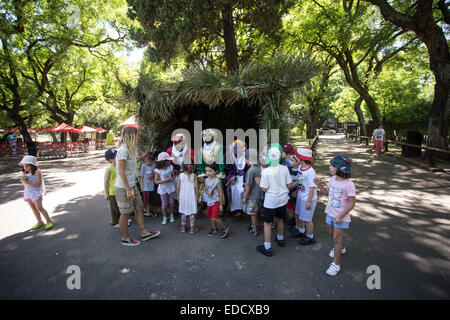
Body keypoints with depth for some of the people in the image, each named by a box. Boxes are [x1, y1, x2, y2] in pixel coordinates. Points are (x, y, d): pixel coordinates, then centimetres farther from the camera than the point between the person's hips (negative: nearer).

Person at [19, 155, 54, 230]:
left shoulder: (37, 172, -15)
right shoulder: (26, 173, 8)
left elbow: (38, 184, -21)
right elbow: (23, 184, 14)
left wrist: (27, 183, -26)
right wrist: (23, 181, -7)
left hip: (36, 192, -8)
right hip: (28, 193, 8)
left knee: (39, 208, -9)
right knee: (33, 208, 13)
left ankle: (49, 221, 1)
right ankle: (40, 222, 25)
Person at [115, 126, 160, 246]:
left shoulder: (131, 149, 10)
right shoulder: (123, 149, -20)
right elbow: (121, 171, -22)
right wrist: (128, 189, -21)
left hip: (132, 185, 9)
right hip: (123, 188, -9)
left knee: (138, 208, 15)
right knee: (126, 213, 5)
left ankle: (144, 233, 27)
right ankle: (125, 239, 23)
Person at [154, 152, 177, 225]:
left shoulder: (170, 167, -5)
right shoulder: (158, 170, -16)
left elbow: (173, 175, 9)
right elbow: (156, 181, -16)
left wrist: (172, 179, -14)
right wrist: (165, 180, -28)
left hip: (171, 188, 3)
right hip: (162, 189, -3)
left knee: (171, 202, 12)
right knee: (164, 204, 6)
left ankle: (171, 215, 33)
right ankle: (164, 218, 24)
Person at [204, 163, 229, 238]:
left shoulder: (217, 181, -18)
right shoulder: (206, 180, 2)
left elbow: (221, 193, -14)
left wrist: (221, 204, -13)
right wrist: (208, 192, -13)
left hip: (216, 201, -7)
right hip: (209, 201, 7)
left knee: (214, 217, -11)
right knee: (210, 216, 17)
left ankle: (224, 227, 12)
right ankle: (214, 229, 39)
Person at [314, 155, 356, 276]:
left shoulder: (348, 184, -24)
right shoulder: (333, 179, -3)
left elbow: (352, 203, -20)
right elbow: (327, 191, 12)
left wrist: (340, 216, -22)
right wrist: (319, 185, -5)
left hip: (341, 216, -7)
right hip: (330, 213, 7)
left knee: (336, 238, 0)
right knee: (332, 233, 24)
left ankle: (336, 264, 16)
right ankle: (341, 248, 54)